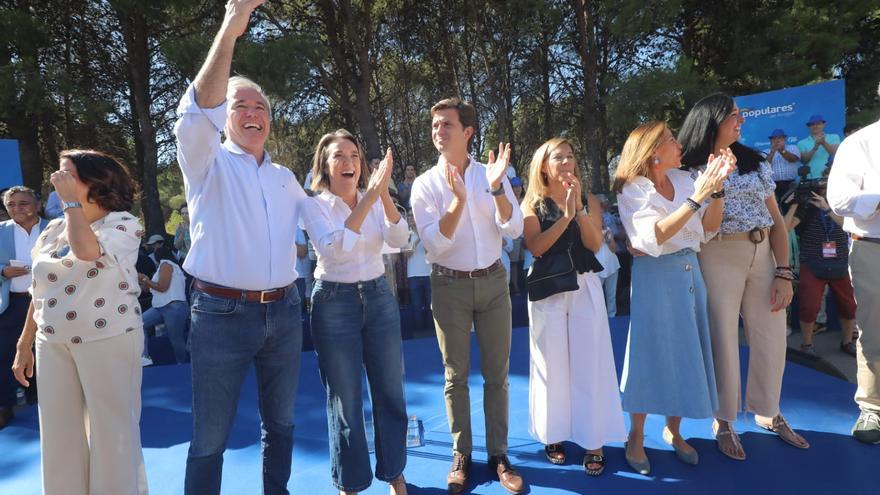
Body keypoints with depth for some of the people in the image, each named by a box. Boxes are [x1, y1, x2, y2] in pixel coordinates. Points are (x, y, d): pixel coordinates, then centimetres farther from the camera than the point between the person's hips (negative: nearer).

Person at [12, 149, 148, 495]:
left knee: (111, 431, 3)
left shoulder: (122, 223, -7)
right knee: (59, 434, 13)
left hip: (108, 341, -6)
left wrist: (72, 201, -18)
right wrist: (24, 345, 15)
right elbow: (39, 293, 16)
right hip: (52, 344, 6)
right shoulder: (53, 229, 11)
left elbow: (86, 251, -29)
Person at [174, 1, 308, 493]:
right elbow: (198, 111, -22)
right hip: (223, 314, -4)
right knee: (210, 437, 4)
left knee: (281, 422, 18)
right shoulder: (208, 162, -1)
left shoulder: (285, 177, 14)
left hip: (284, 312, 5)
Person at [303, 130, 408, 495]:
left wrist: (384, 195, -27)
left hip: (379, 298, 4)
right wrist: (368, 197, -30)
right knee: (345, 400, 7)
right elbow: (334, 248, -25)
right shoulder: (314, 205, -7)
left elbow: (399, 239, -13)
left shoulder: (375, 200, 4)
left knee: (390, 392, 11)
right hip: (335, 303, -3)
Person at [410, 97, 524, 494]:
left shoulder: (491, 174, 0)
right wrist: (458, 200, -27)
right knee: (455, 375, 8)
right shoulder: (425, 184, -4)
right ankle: (461, 454, 24)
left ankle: (498, 454, 23)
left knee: (497, 372, 9)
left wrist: (496, 188, -22)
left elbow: (514, 230, -8)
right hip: (450, 285, -1)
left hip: (493, 280, 2)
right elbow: (435, 243, -14)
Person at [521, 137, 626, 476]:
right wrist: (566, 215, -18)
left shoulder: (589, 200, 8)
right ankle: (554, 435, 21)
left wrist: (579, 209, -16)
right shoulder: (531, 204, 3)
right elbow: (536, 247, -12)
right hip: (547, 290, -1)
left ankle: (593, 441, 13)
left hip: (585, 287, 1)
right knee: (552, 365, 5)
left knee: (589, 363, 2)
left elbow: (594, 244, -6)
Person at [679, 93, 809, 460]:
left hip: (765, 256, 5)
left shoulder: (755, 163, 12)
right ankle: (724, 421, 20)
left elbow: (776, 221, 10)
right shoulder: (690, 170, -3)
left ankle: (768, 412, 33)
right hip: (718, 258, -5)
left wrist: (784, 273, 2)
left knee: (772, 337, 11)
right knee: (723, 339, 2)